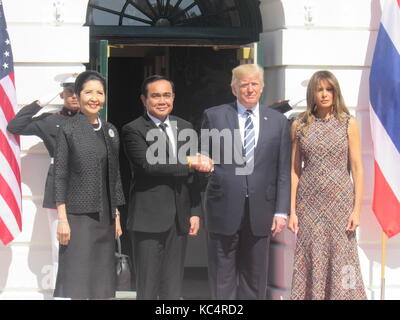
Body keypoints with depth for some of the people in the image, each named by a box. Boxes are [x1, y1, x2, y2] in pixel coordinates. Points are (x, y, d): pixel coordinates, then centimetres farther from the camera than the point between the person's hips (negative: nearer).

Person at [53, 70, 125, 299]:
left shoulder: (111, 131, 12)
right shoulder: (68, 130, -3)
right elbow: (60, 176, -5)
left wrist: (117, 216, 13)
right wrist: (62, 219, -11)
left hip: (105, 218, 5)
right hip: (78, 217, -5)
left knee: (101, 284, 6)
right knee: (77, 284, -6)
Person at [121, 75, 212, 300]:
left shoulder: (185, 128, 13)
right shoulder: (133, 130, -5)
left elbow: (191, 175, 14)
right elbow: (149, 165, -19)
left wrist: (195, 212, 9)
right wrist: (189, 162, -14)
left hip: (179, 218, 5)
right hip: (149, 217, -5)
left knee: (173, 288, 9)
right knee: (147, 288, -1)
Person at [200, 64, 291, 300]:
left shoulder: (278, 121, 8)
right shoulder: (214, 116, 4)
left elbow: (284, 171, 6)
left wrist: (281, 211, 0)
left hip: (260, 211, 2)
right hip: (224, 209, -1)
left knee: (255, 279, 8)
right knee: (223, 278, 3)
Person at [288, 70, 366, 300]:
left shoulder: (348, 123, 2)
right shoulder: (300, 125, 6)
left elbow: (357, 168, 1)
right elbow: (295, 170, 6)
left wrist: (357, 209, -5)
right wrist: (292, 210, 1)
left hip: (340, 201, -1)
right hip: (309, 202, 1)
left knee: (340, 257, -1)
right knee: (310, 261, 2)